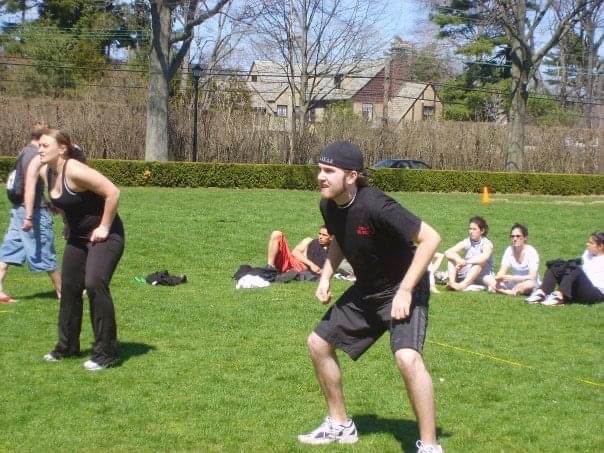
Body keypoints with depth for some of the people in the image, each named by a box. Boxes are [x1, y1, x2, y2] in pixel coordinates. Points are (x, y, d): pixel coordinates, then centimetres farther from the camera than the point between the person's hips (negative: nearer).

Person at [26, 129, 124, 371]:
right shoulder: (46, 172, 1)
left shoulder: (75, 171, -25)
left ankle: (106, 353, -12)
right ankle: (67, 346, 30)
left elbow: (112, 192, -29)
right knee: (69, 287, 13)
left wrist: (104, 227, -23)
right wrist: (71, 225, 13)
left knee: (94, 284, -22)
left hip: (104, 236, -9)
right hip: (77, 237, 9)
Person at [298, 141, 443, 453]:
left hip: (401, 290, -9)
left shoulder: (374, 206, -30)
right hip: (365, 290, 9)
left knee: (407, 358, -30)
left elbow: (430, 238, -29)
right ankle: (340, 425, 30)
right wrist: (326, 276, 0)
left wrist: (404, 291, -28)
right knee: (318, 343, 13)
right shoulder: (329, 206, -7)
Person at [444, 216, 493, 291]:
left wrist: (466, 262, -34)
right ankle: (452, 282, -32)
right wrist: (457, 259, -30)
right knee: (452, 259, -9)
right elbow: (447, 252, -9)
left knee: (480, 262, -31)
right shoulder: (466, 242, 1)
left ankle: (462, 285, -47)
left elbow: (484, 258, -32)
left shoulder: (487, 244, -9)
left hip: (480, 278, -4)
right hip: (464, 276, 4)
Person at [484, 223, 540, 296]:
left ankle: (501, 291, -29)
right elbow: (501, 273, -5)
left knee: (530, 284, -41)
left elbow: (532, 277, -24)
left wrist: (511, 277, -31)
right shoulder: (509, 251, -1)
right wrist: (498, 278, -29)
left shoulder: (531, 252, -15)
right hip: (514, 284, 5)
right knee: (487, 278, -14)